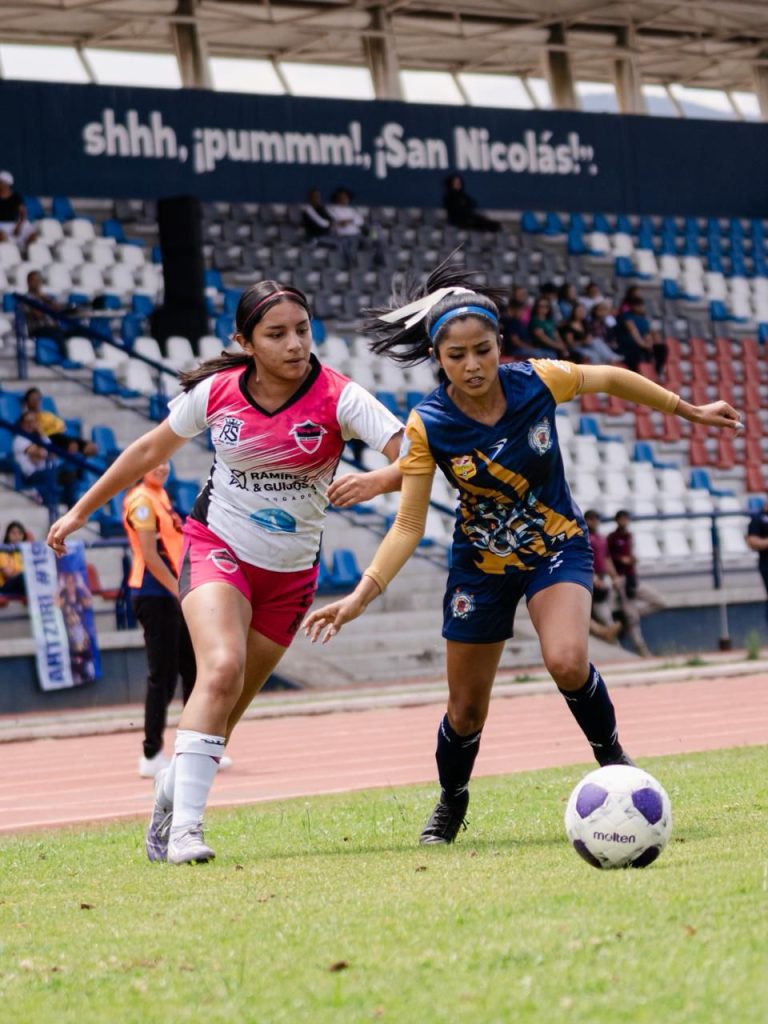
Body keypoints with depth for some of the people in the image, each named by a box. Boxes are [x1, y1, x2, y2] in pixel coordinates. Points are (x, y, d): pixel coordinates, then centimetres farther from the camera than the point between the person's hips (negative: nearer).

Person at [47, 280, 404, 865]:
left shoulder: (338, 398, -15)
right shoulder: (215, 392, -9)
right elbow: (150, 451, 9)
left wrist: (378, 481, -44)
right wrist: (81, 511, 15)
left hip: (290, 572, 2)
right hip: (217, 546, -2)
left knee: (227, 708, 6)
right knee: (222, 668, -27)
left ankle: (174, 791, 33)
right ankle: (185, 827, -29)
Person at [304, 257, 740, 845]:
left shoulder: (539, 382, -19)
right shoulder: (428, 427, -20)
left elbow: (611, 379, 2)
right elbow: (408, 527, -16)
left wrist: (688, 410, 13)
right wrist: (360, 597, -28)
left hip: (558, 547, -1)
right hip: (481, 566, 1)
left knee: (566, 661, -29)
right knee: (466, 711, 7)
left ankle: (613, 759, -1)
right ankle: (450, 806, 37)